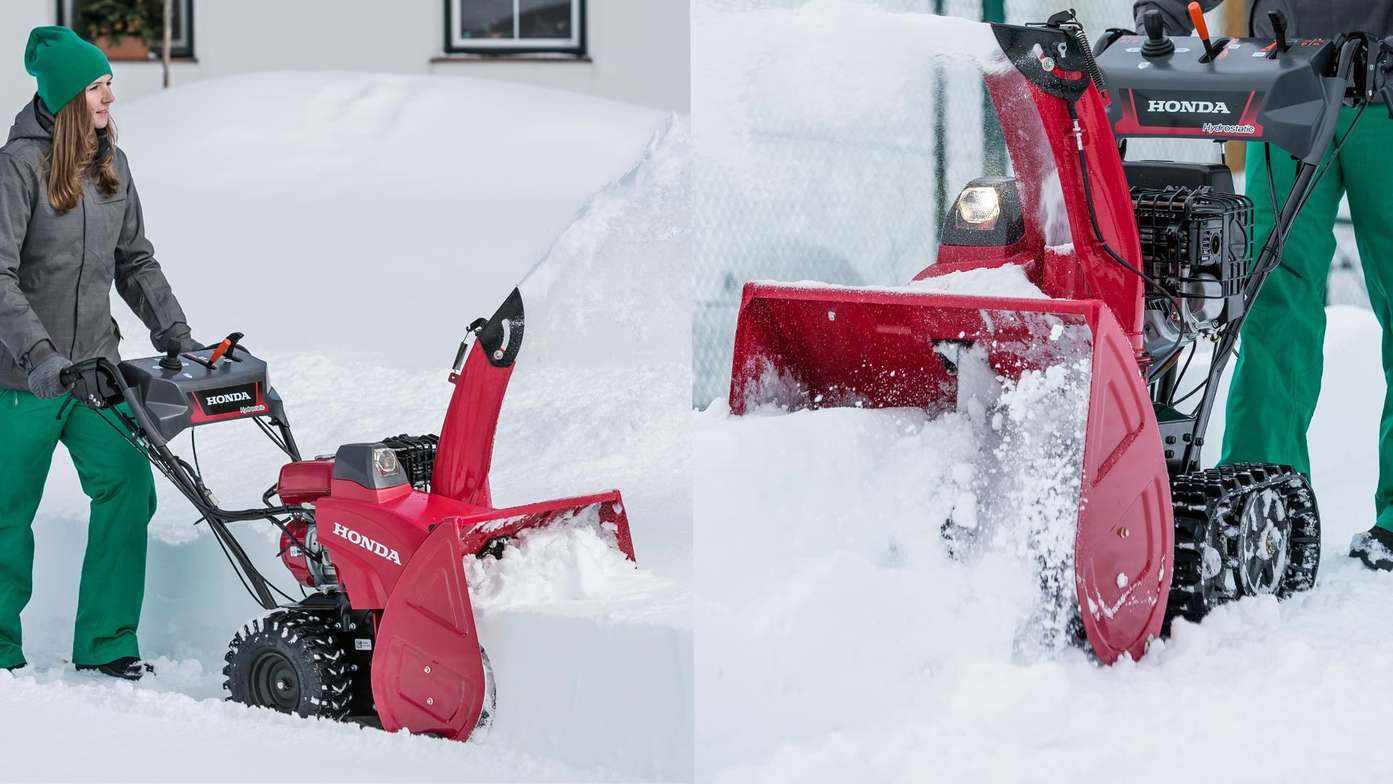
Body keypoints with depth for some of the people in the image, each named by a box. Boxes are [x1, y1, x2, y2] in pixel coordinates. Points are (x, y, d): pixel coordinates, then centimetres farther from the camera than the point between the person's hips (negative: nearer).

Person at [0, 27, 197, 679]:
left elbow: (135, 262, 16)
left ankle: (106, 644, 3)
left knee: (127, 486, -7)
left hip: (94, 367, 5)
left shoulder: (112, 165, 7)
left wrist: (176, 335, 8)